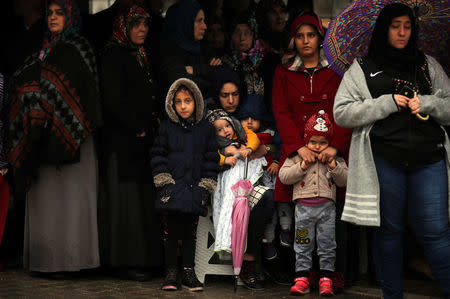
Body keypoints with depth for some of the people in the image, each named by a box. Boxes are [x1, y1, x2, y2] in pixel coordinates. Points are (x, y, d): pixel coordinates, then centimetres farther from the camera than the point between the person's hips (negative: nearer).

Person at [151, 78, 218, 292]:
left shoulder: (205, 128, 6)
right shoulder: (167, 127, 4)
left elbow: (211, 159, 7)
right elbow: (158, 155, 5)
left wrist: (206, 186, 0)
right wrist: (164, 181, -5)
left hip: (194, 188, 1)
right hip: (172, 186, 0)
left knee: (190, 232, 5)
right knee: (170, 231, -1)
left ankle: (188, 272, 12)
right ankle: (171, 272, 7)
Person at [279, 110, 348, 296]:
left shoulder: (335, 159, 10)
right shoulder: (297, 157, 7)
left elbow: (344, 180, 6)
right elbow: (283, 176, -2)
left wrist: (334, 166, -9)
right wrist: (302, 166, -11)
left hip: (327, 206, 1)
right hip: (303, 207, 0)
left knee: (327, 245, 3)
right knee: (303, 245, 3)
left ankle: (326, 279, 8)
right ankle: (302, 277, 8)